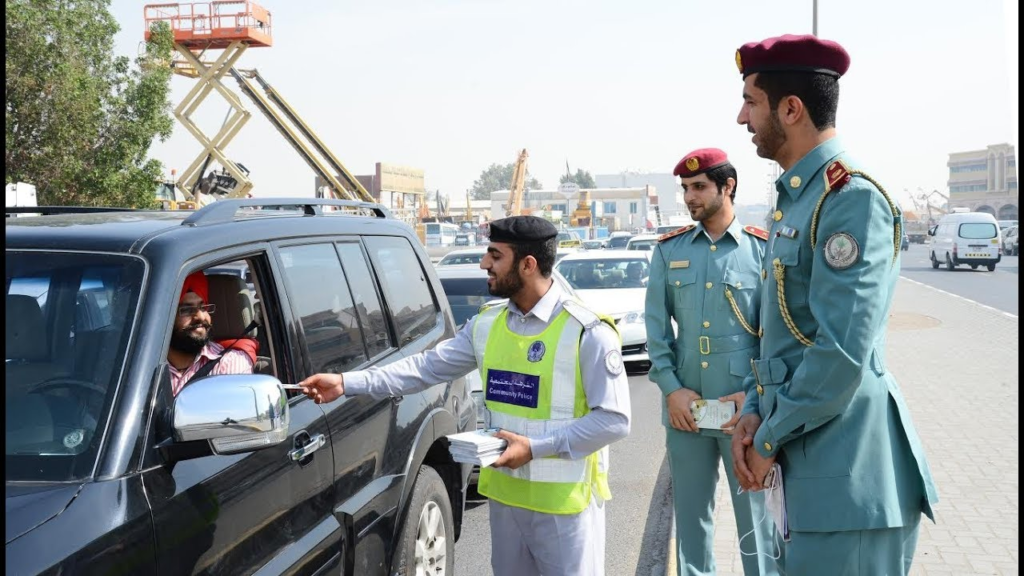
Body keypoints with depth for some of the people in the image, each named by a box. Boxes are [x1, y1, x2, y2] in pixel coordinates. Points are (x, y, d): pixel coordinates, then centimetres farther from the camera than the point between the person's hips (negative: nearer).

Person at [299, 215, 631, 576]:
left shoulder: (587, 332, -16)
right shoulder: (487, 325, 4)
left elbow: (614, 419, -17)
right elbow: (429, 366, 5)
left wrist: (536, 447, -22)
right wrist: (347, 384, -2)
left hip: (564, 503, -6)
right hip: (505, 493, 6)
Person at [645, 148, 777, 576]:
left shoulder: (763, 249, -1)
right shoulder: (669, 250, 7)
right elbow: (656, 326, 4)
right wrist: (672, 389, -6)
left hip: (743, 409, -2)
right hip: (683, 407, 3)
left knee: (754, 511, 8)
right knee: (689, 511, 13)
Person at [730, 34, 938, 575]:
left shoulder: (851, 196, -17)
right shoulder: (795, 198, 14)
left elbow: (842, 352, -23)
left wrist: (769, 440, -13)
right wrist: (753, 412, 4)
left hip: (847, 473, -9)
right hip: (807, 463, 9)